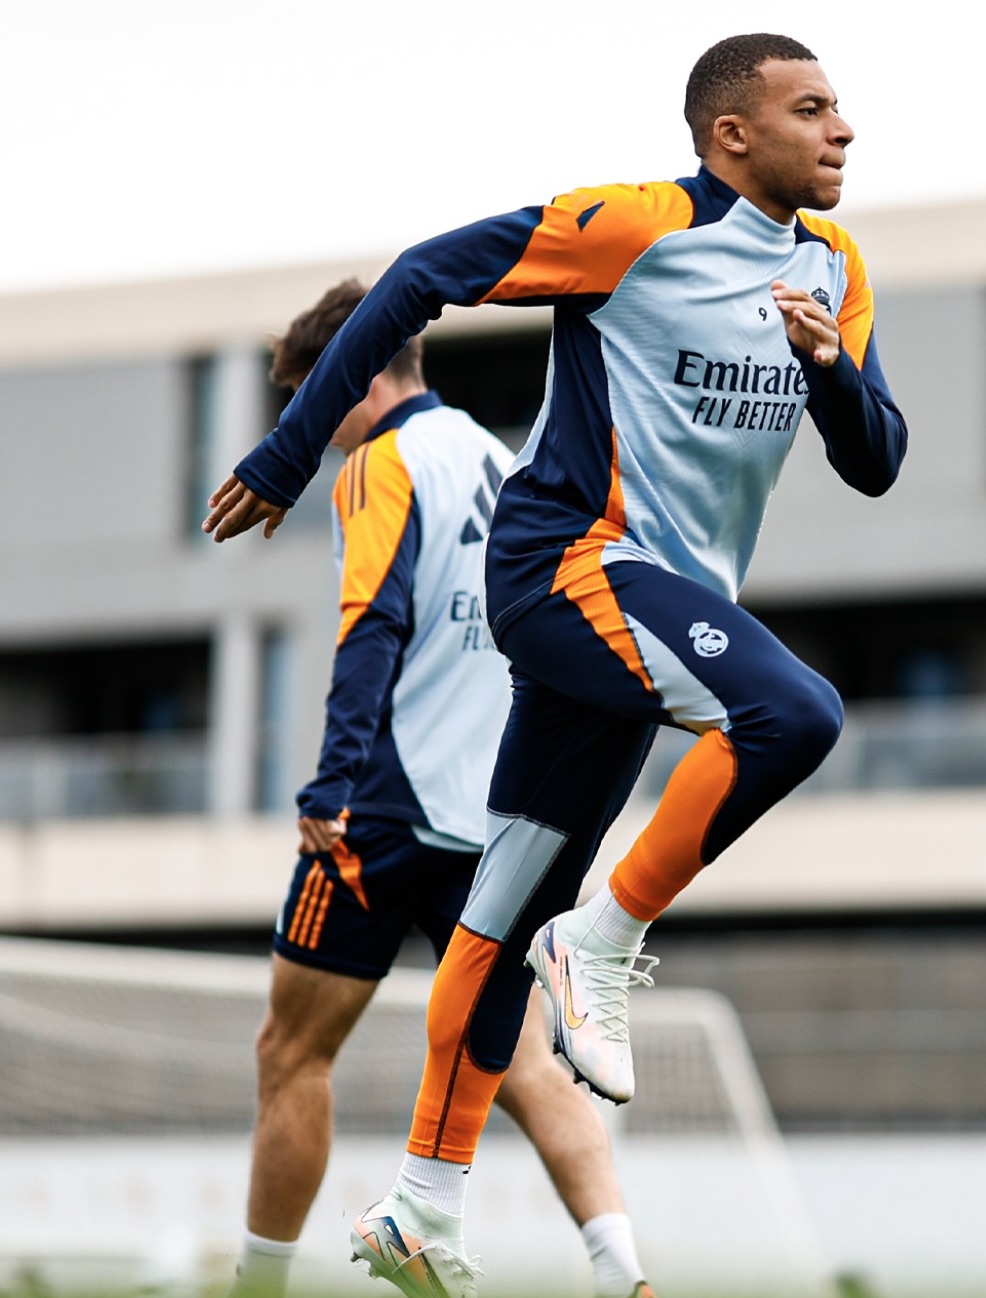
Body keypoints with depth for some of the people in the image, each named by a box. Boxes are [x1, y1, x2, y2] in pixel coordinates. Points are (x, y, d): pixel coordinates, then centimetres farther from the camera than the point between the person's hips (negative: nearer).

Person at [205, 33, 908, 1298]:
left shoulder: (832, 266, 11)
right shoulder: (637, 227, -11)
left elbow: (875, 467, 12)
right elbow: (422, 279, -7)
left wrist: (832, 369, -11)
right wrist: (287, 457, -6)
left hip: (662, 607, 7)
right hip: (566, 564, -7)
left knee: (512, 911, 10)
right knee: (793, 714, -30)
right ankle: (604, 943, -14)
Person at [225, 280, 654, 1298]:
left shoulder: (386, 462, -5)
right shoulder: (498, 461, 19)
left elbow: (373, 630, -18)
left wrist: (333, 786, -23)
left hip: (391, 805, -7)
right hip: (493, 814, 7)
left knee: (292, 1053, 4)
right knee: (520, 1060, 2)